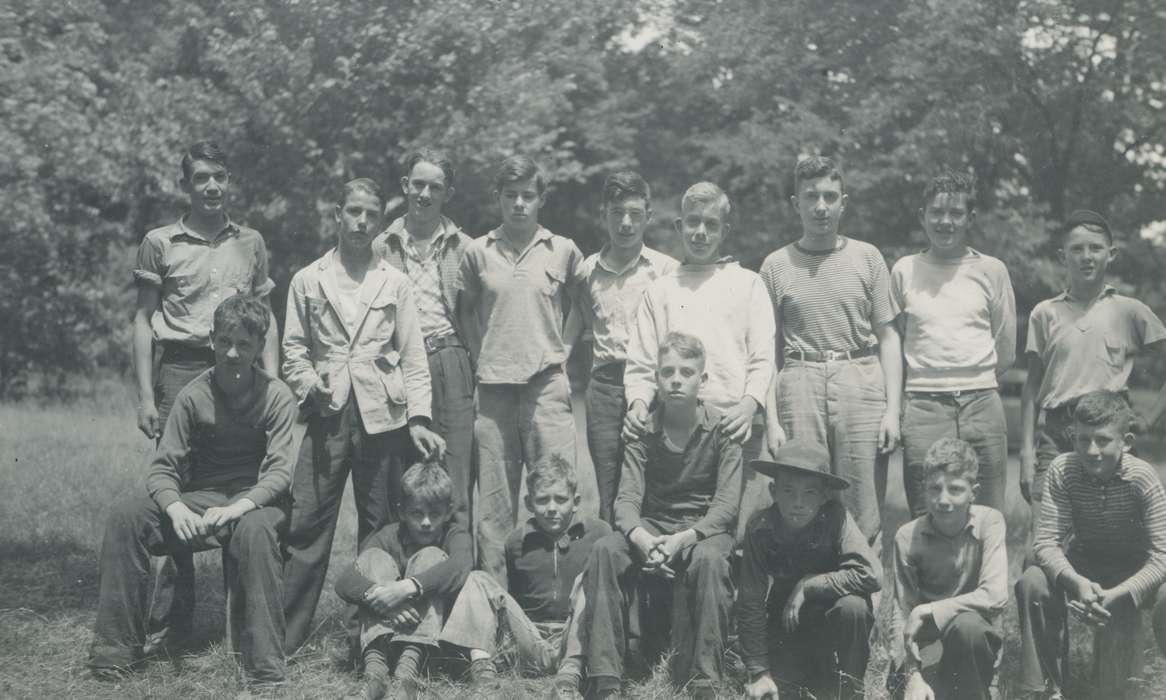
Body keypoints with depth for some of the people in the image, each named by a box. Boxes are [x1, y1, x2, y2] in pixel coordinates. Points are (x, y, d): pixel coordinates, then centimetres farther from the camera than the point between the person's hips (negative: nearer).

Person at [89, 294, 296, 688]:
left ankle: (266, 668, -35)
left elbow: (280, 472, -14)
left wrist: (237, 507, -33)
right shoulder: (193, 396, 0)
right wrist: (176, 508, -27)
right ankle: (115, 650, -15)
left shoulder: (276, 396, -7)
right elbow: (163, 468, -4)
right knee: (126, 516, -22)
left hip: (257, 500, -3)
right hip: (201, 499, 3)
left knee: (254, 529, -40)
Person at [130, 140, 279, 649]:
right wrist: (146, 396, -2)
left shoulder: (250, 243, 14)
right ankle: (173, 618, 4)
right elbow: (143, 320, 6)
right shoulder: (160, 243, 6)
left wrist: (272, 383, 5)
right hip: (180, 372, -2)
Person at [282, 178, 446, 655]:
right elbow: (293, 349, 10)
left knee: (380, 527, 4)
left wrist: (418, 419, -1)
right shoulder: (308, 281, 10)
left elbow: (413, 357, 8)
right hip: (327, 414, 0)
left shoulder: (395, 283, 10)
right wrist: (308, 384, -10)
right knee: (307, 524, -4)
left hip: (383, 415, 1)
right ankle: (285, 636, 0)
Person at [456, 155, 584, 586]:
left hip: (547, 384, -1)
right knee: (494, 501, 6)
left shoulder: (563, 251, 4)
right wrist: (482, 355, 9)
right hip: (494, 386, 2)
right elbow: (465, 309, 18)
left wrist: (563, 349, 7)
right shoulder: (478, 252, 6)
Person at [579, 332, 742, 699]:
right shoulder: (643, 432, 2)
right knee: (605, 550, -27)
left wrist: (682, 540, -29)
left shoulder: (721, 429, -5)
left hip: (704, 529, -3)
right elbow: (627, 498, -8)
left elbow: (726, 504, -13)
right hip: (651, 528, 3)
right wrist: (642, 538, -31)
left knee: (708, 558, -38)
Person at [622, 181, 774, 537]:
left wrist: (748, 405, -12)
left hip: (736, 427, -1)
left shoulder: (747, 283, 14)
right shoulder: (660, 290, 18)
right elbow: (640, 363, 14)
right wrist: (638, 403, -6)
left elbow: (762, 358, 5)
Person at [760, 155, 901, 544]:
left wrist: (893, 410, 1)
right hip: (800, 383, 0)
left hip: (861, 382, 0)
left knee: (864, 519, -1)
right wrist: (771, 420, 0)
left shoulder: (868, 258, 11)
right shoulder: (777, 265, 9)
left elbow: (887, 337, 10)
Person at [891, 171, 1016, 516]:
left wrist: (973, 380, 11)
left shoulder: (991, 270, 7)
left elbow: (1006, 351, 12)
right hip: (923, 407, 0)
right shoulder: (904, 271, 8)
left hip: (981, 404, 0)